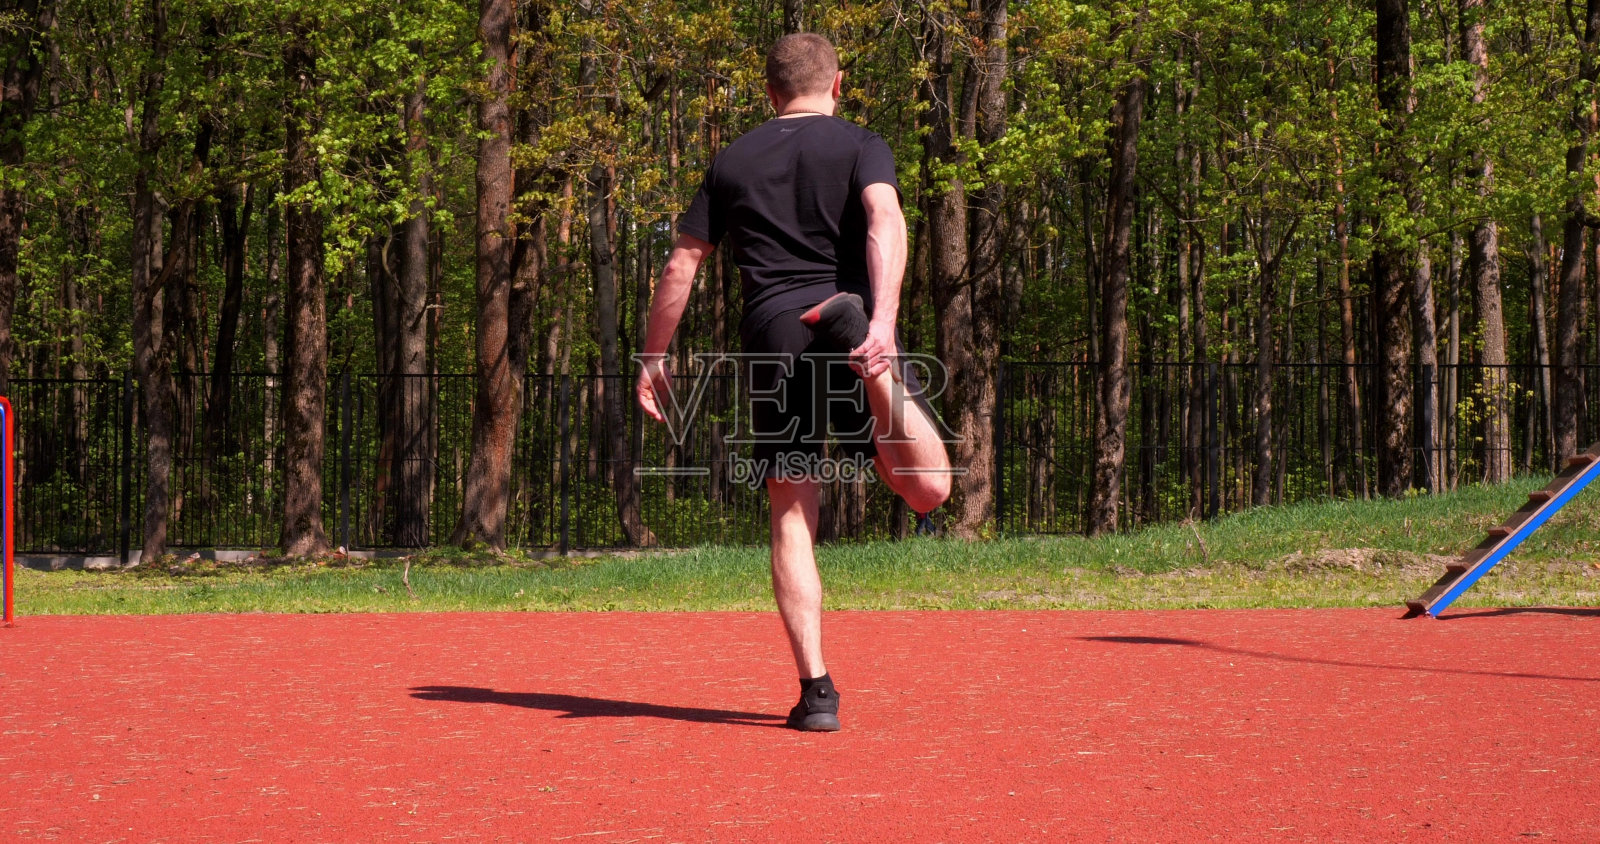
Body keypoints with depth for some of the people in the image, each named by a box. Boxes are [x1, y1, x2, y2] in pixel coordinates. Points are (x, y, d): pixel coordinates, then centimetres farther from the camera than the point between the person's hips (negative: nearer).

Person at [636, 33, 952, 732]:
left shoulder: (732, 162, 18)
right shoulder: (860, 146, 9)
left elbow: (681, 265, 16)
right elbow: (885, 221, -11)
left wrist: (653, 357, 23)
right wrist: (882, 322, -21)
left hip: (771, 336, 2)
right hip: (851, 313, -2)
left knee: (792, 516, 7)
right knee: (927, 488, -2)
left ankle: (815, 689, -3)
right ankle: (865, 352, -29)